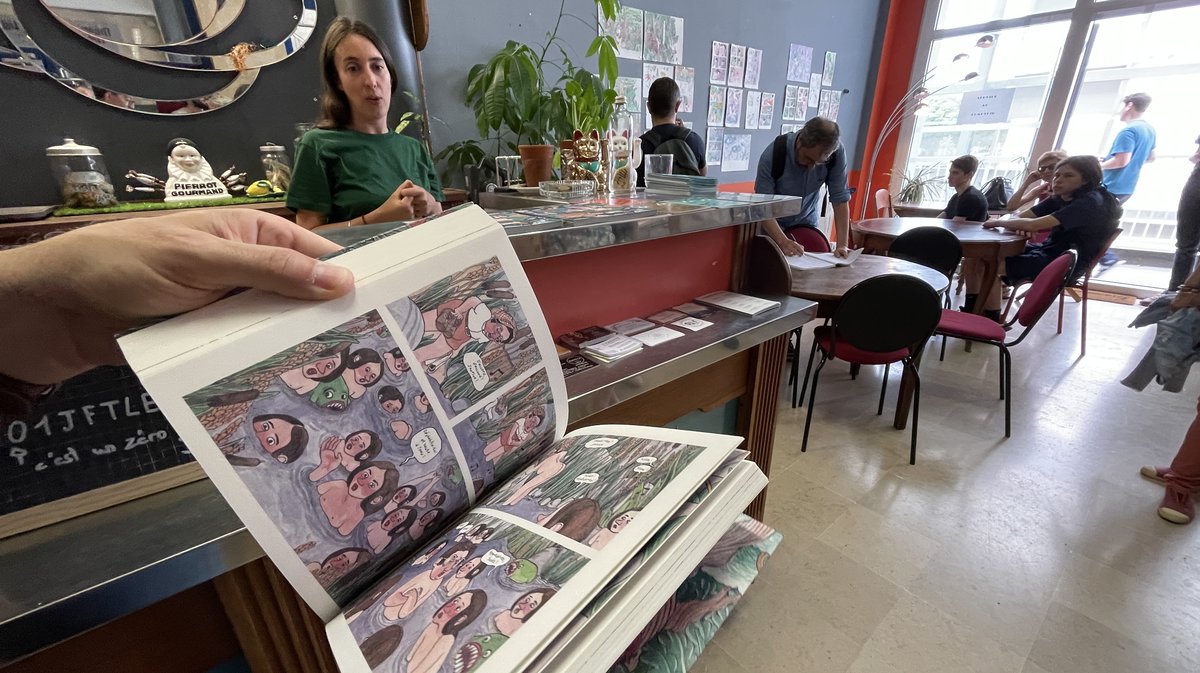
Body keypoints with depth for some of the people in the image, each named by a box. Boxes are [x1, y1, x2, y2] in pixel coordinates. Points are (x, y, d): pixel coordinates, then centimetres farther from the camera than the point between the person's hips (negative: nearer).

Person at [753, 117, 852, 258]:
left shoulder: (836, 153, -21)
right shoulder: (772, 155, -28)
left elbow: (840, 198, -17)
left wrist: (842, 245, -25)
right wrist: (783, 242, -39)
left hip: (806, 224, 2)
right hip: (772, 225, -2)